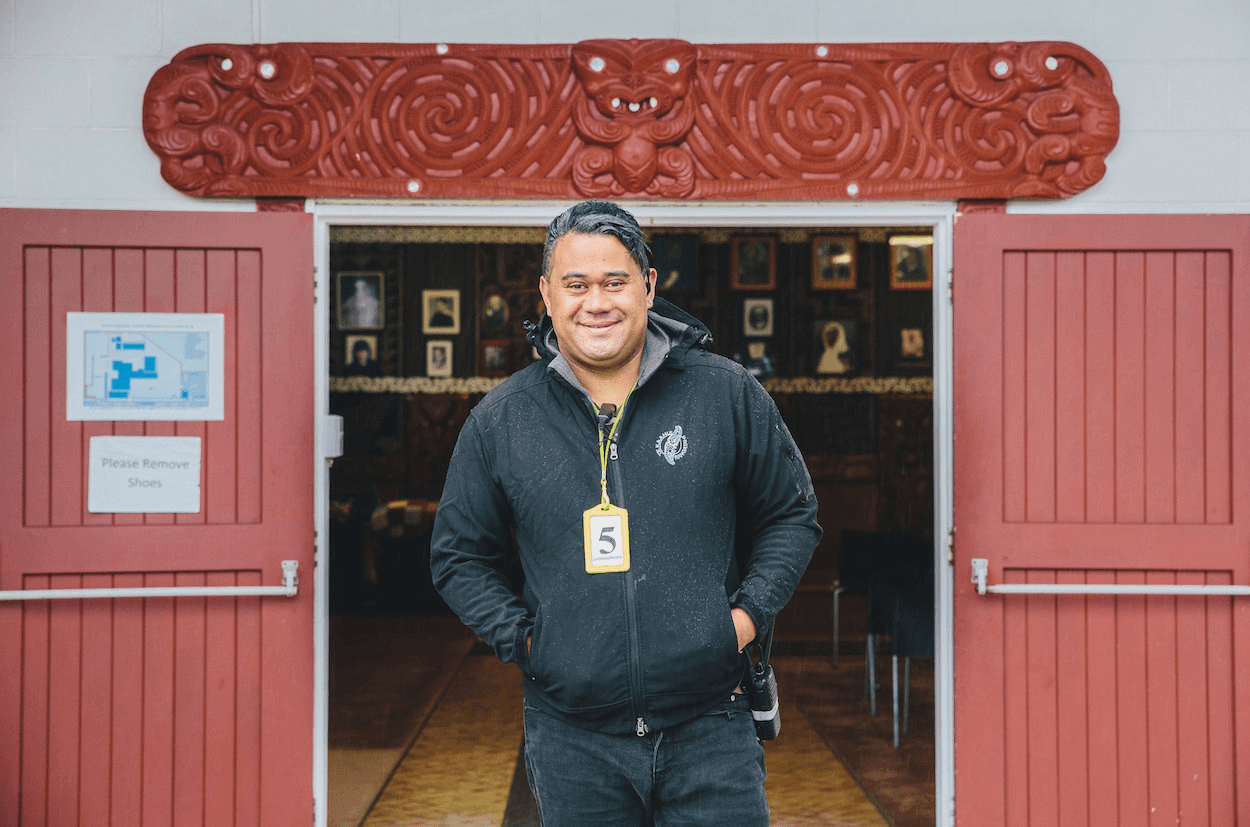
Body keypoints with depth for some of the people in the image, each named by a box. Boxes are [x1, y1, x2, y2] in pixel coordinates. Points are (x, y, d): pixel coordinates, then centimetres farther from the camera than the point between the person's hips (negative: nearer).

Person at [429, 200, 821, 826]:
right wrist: (519, 638, -1)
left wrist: (749, 613, -2)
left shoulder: (727, 394, 1)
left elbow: (791, 512, 11)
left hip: (709, 728, -1)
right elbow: (458, 555, 13)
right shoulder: (499, 421, 2)